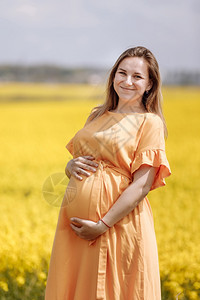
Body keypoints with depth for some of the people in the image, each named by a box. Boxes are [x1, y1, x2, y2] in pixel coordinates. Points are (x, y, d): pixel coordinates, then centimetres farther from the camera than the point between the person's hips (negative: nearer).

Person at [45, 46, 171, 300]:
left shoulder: (150, 123, -5)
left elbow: (142, 185, -12)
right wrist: (71, 166, -4)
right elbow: (73, 166, 20)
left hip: (118, 222, -6)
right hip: (75, 221, 6)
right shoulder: (98, 115, 14)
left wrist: (102, 225, -17)